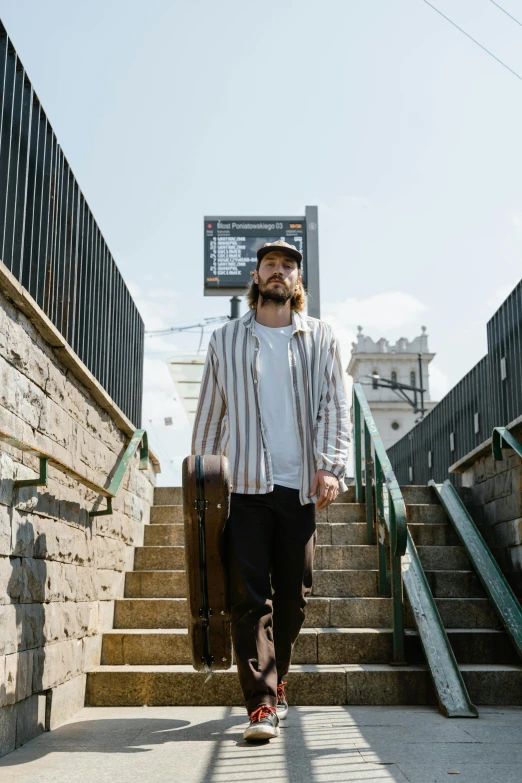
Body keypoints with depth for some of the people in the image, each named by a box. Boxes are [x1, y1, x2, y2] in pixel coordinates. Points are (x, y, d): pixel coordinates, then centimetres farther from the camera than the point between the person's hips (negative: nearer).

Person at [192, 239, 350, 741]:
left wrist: (331, 467, -8)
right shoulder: (227, 339, 11)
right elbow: (209, 412, 11)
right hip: (244, 485, -1)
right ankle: (262, 705, -5)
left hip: (300, 487, 1)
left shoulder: (320, 338, 11)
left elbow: (335, 406, 5)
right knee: (250, 596, -7)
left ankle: (273, 681, 28)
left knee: (294, 596, 8)